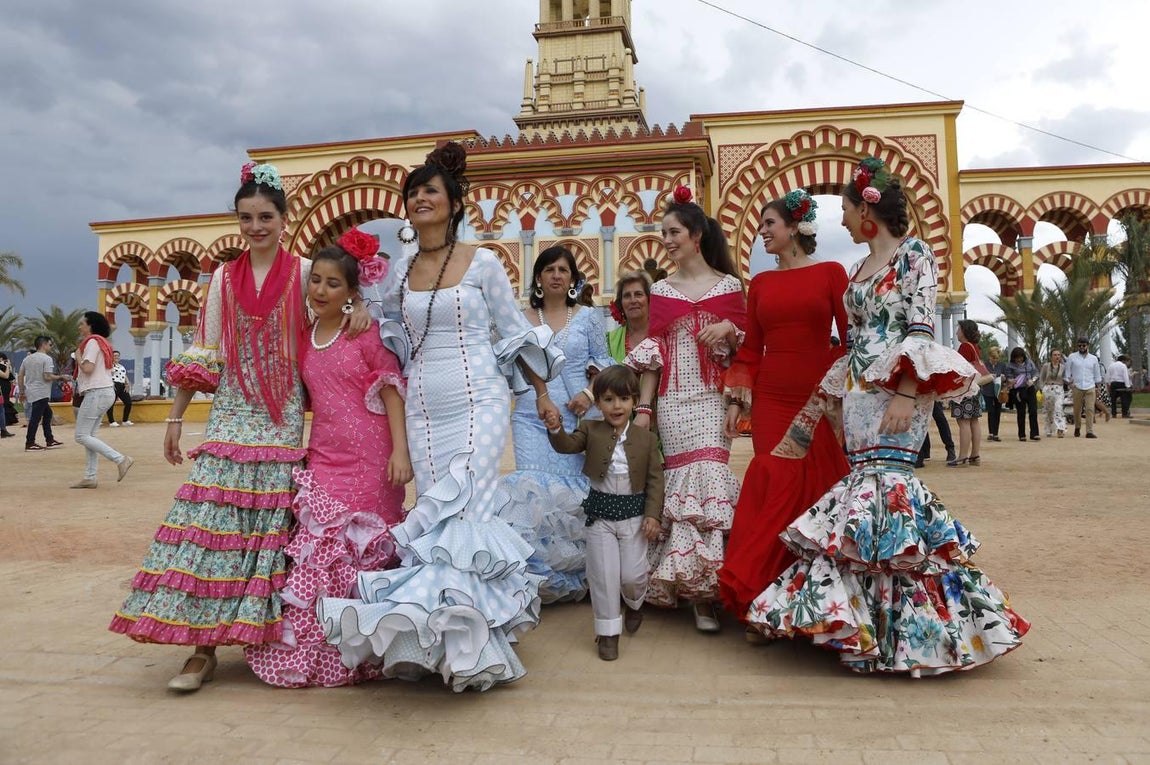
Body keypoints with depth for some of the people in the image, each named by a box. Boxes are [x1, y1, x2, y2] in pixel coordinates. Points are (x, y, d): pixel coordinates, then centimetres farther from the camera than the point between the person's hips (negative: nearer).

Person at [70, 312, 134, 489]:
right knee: (89, 435, 9)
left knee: (81, 436, -9)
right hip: (106, 392, 10)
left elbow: (88, 368, -19)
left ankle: (121, 459, -17)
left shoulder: (92, 342, -9)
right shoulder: (102, 342, 20)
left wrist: (78, 357, -2)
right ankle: (90, 477, 8)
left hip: (96, 393, -10)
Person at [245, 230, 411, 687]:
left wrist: (400, 450, -14)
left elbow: (391, 391, -6)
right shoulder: (303, 340, 11)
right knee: (315, 556, 0)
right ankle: (308, 653, 14)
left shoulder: (366, 333, -3)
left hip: (370, 460, -4)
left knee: (365, 554, 2)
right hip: (323, 459, 4)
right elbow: (306, 399, 19)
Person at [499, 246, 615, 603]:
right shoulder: (522, 319, 9)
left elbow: (603, 362, 9)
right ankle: (541, 577, 4)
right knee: (533, 488, -9)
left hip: (578, 415, -1)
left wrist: (589, 393, -7)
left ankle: (572, 576, 14)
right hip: (532, 417, 1)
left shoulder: (588, 316, 7)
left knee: (573, 487, -2)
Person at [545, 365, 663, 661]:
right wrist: (556, 429, -37)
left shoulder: (647, 438, -2)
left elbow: (655, 478, -1)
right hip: (600, 514, 0)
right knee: (603, 575, 4)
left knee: (633, 574, 3)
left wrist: (653, 514, -9)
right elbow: (567, 445, -16)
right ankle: (608, 631, 18)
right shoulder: (591, 430, -1)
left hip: (634, 513, 0)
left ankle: (634, 603, 38)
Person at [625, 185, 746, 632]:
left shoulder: (728, 285, 7)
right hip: (672, 401, 2)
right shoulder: (661, 291, 12)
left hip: (712, 399, -2)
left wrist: (729, 329, -13)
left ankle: (704, 593, 0)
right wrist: (642, 407, 1)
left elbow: (746, 348, 9)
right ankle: (690, 590, 8)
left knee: (708, 477, -10)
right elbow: (652, 355, 9)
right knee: (678, 479, -3)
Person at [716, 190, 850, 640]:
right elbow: (751, 349, 12)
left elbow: (851, 339, 1)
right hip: (771, 399, 2)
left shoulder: (830, 273, 2)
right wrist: (736, 400, 5)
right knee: (778, 489, -4)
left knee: (816, 490, 0)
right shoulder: (760, 283, 13)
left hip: (820, 398, -2)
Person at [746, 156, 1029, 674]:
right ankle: (868, 621, 9)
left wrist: (906, 394, -21)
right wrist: (814, 410, 20)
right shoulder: (860, 270, 20)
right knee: (866, 489, 3)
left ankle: (888, 629, -10)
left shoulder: (914, 254, -2)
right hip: (858, 393, 8)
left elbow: (921, 330, -11)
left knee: (882, 485, -16)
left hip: (895, 391, -7)